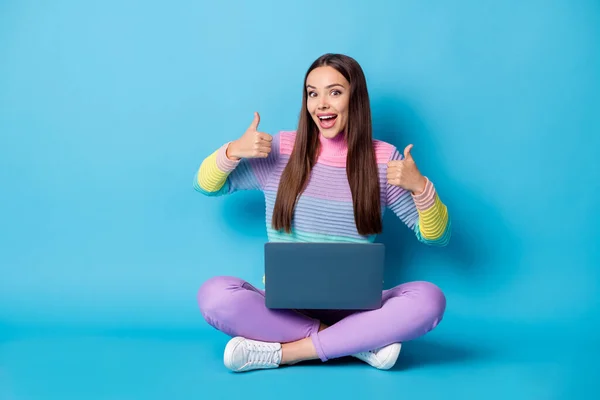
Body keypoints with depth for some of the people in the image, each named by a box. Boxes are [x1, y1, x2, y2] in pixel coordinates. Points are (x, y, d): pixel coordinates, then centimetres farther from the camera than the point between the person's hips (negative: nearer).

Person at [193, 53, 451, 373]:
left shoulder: (383, 158, 0)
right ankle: (357, 342, -21)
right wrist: (233, 151, -9)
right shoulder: (280, 150, 1)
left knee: (429, 299, -27)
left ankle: (281, 351, -22)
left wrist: (420, 187, -17)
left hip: (354, 307, 0)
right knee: (214, 294, -29)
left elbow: (436, 237, 2)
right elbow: (206, 186, 11)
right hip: (283, 305, 1)